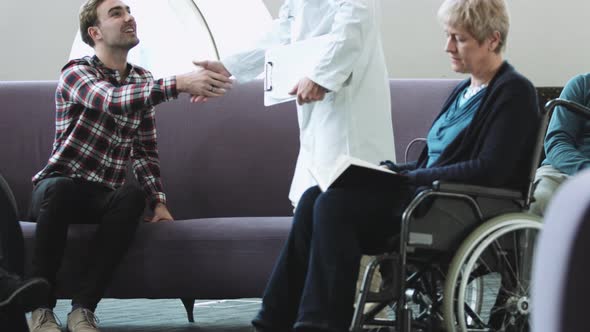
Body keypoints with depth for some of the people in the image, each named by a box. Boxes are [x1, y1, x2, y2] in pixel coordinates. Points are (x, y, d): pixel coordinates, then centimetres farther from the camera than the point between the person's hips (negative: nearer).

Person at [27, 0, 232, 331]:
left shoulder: (142, 80, 10)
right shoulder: (76, 71, -9)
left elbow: (145, 150, 14)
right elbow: (112, 100, -31)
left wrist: (159, 202, -2)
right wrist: (179, 84, -43)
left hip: (105, 195, 4)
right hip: (61, 186, -4)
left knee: (132, 197, -32)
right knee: (58, 189, -40)